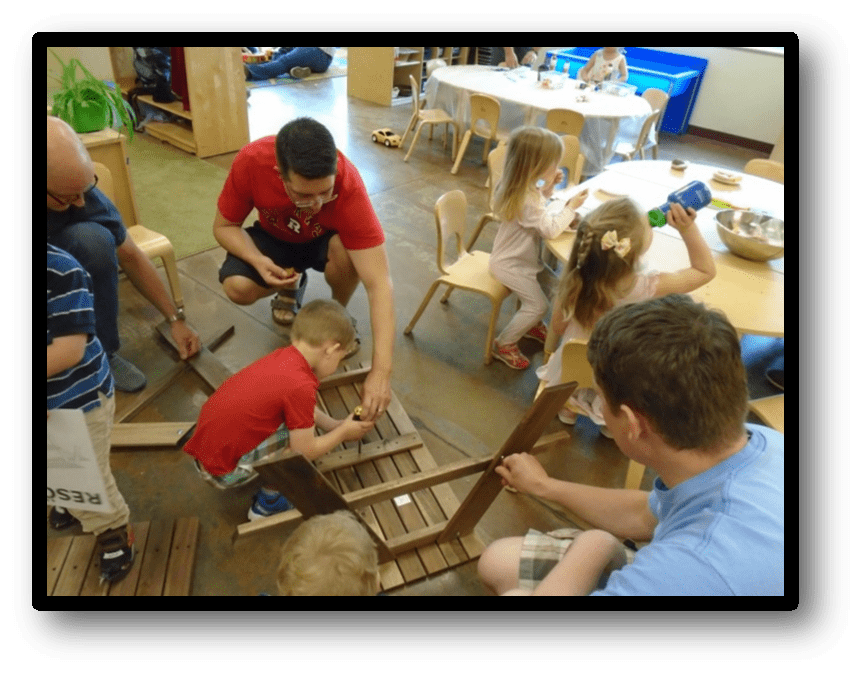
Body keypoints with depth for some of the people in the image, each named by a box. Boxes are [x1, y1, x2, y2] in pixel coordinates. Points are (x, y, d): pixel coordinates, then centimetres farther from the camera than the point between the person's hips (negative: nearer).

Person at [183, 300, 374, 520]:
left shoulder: (283, 357, -2)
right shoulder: (301, 386, -26)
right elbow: (305, 451, -15)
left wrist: (333, 425, 12)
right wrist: (344, 432, -1)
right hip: (224, 472, -8)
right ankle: (267, 504, 6)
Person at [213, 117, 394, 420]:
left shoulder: (348, 186, -39)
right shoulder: (250, 161, -33)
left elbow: (379, 284, -42)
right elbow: (224, 226, -15)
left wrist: (381, 371, -49)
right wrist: (259, 260, -37)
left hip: (325, 239, -1)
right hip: (275, 237, 2)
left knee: (346, 253, -36)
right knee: (237, 287, -26)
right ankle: (290, 287, 10)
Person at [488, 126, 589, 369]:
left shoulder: (521, 187, -3)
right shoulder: (528, 200, -33)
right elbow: (551, 229, -28)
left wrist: (548, 187, 1)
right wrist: (571, 207, -17)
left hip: (519, 256, 10)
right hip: (510, 265, -10)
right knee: (538, 304, -8)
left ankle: (532, 325, 35)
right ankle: (504, 344, 7)